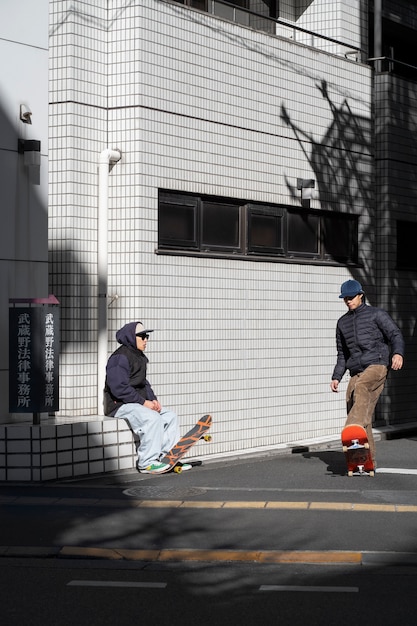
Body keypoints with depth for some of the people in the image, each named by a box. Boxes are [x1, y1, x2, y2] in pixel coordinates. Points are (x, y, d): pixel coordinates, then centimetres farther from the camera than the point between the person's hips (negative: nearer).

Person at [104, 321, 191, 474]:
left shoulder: (139, 357, 18)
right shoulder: (120, 358, -15)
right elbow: (119, 388, -23)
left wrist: (153, 399, 5)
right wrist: (143, 402, -20)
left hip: (138, 403, 10)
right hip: (120, 405, -10)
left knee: (170, 416, 4)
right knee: (153, 418, -31)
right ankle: (147, 462, -26)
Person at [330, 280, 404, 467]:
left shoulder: (376, 314, 9)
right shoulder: (343, 322, 23)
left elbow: (395, 334, -2)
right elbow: (342, 354, 28)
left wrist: (398, 353, -23)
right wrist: (336, 377, 16)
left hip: (377, 365, -5)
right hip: (356, 373, 5)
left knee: (361, 387, -36)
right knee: (364, 416, -3)